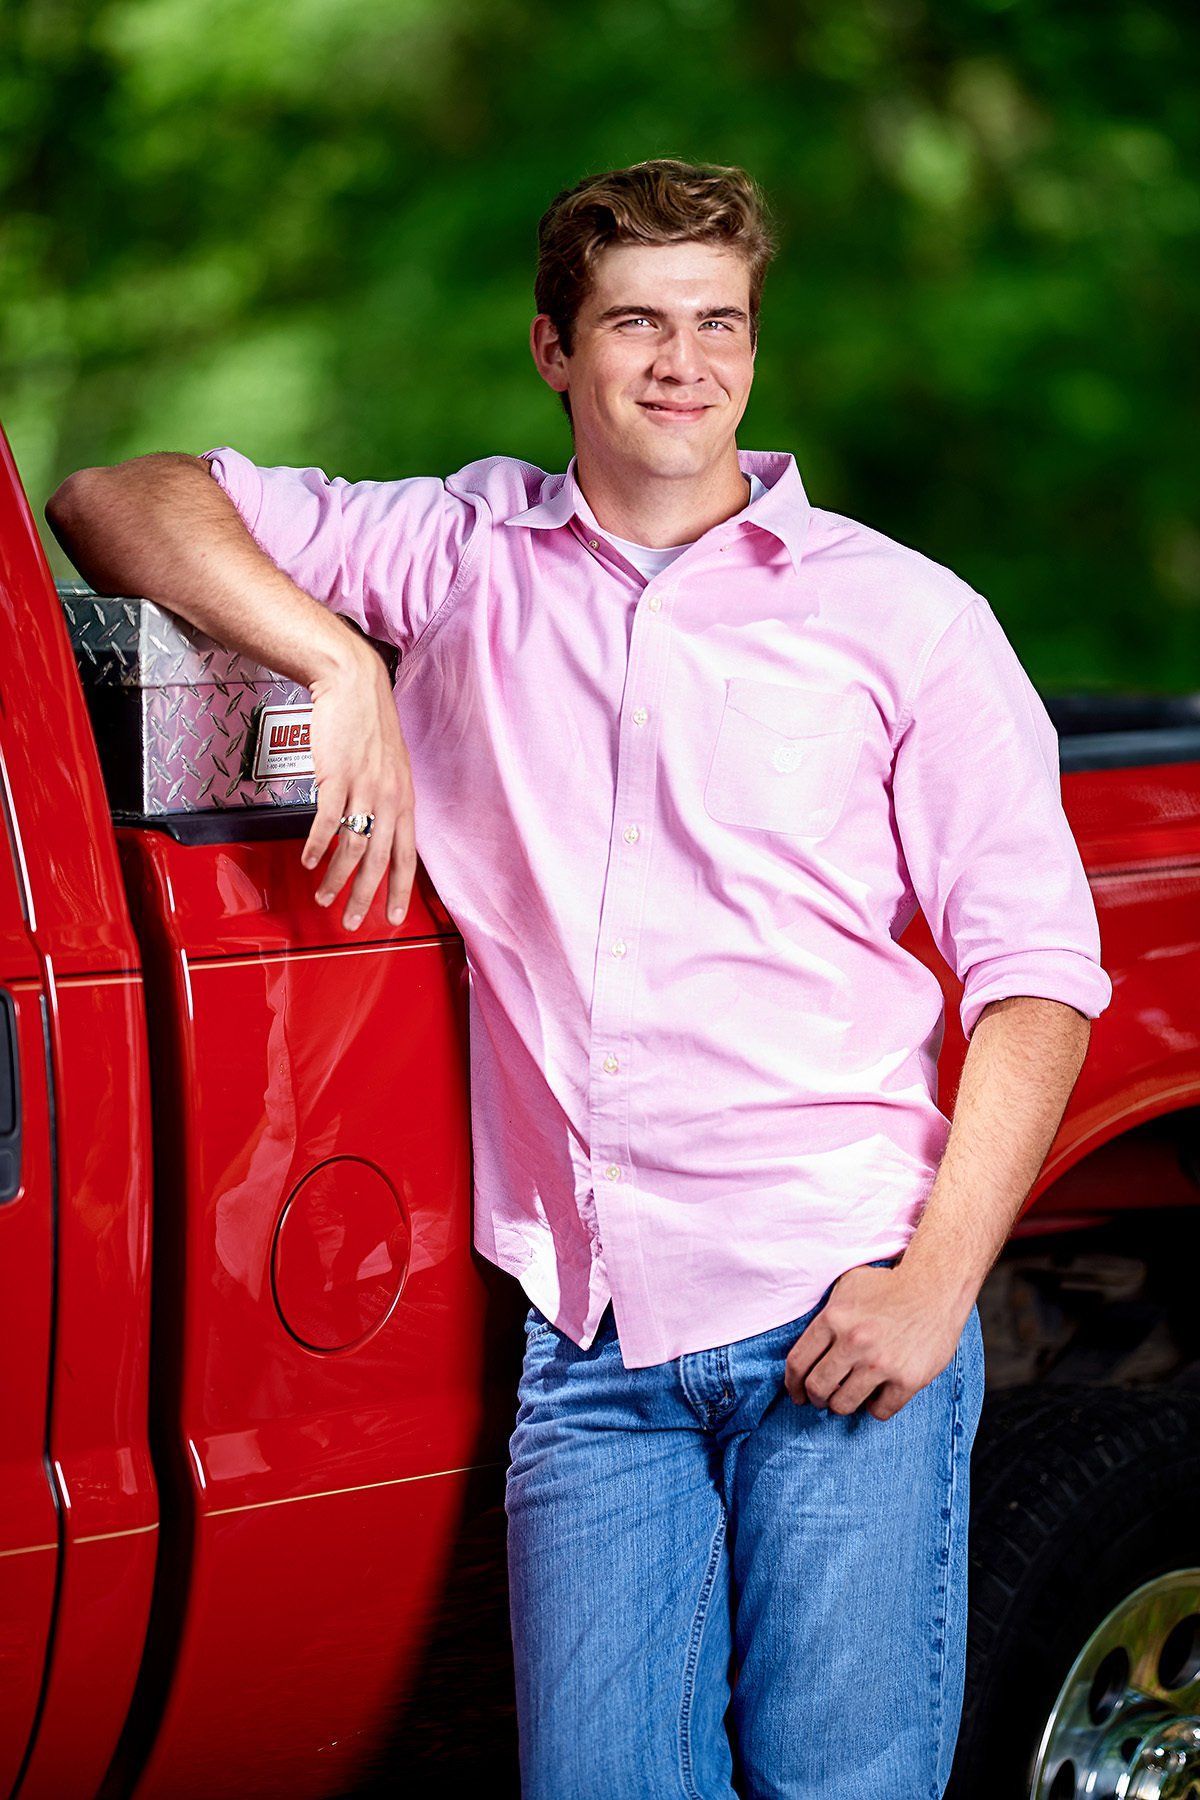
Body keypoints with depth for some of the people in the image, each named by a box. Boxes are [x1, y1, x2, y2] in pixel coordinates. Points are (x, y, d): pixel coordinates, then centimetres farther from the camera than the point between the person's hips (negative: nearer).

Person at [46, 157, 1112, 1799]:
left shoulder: (906, 616, 6)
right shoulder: (464, 556, 13)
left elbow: (1036, 961, 2)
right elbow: (120, 504, 14)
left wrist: (938, 1278, -9)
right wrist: (339, 667, -2)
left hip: (836, 1316, -2)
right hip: (589, 1340, 2)